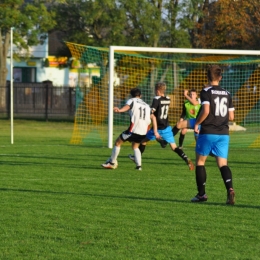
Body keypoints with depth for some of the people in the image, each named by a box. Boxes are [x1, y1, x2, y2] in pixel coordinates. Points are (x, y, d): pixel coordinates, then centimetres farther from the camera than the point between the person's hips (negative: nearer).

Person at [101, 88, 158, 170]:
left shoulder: (132, 101, 7)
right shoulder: (146, 105, 24)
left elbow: (127, 106, -18)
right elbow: (153, 117, 15)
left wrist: (119, 110, -39)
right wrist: (155, 131, 14)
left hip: (133, 129, -6)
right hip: (143, 132, 6)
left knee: (118, 142, 12)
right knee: (135, 146, 26)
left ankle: (112, 162, 17)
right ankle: (139, 165, 10)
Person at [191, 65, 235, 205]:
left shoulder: (206, 91, -7)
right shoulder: (227, 94, 10)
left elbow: (206, 110, -21)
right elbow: (231, 116, 10)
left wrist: (197, 123, -7)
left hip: (208, 132, -4)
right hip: (223, 133, 4)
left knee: (200, 161, 12)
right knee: (222, 164, 1)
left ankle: (201, 194, 12)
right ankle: (230, 188, -25)